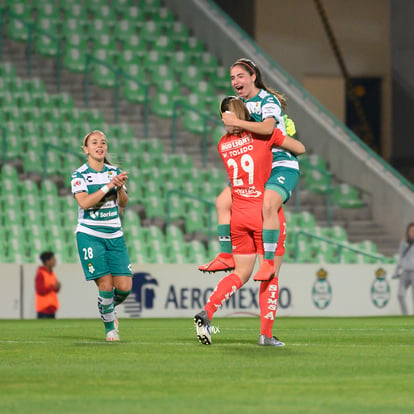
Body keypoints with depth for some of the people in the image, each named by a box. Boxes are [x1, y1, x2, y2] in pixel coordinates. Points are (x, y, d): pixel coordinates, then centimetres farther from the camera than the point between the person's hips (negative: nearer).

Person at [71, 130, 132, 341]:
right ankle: (109, 326, 11)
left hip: (114, 235, 4)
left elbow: (123, 204, 2)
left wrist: (121, 188, -17)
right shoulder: (79, 175, -3)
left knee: (124, 286, -4)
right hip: (89, 235, -4)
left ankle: (110, 308, 30)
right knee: (106, 285, -11)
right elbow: (84, 202, -19)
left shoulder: (114, 172, 8)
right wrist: (108, 186, -23)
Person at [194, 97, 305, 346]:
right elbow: (300, 149, 1)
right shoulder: (263, 134, -8)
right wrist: (283, 138, 21)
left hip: (238, 215, 4)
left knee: (241, 273, 14)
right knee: (270, 275, 5)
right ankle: (266, 334, 2)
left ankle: (207, 312, -4)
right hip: (263, 213, -4)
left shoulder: (223, 145, 4)